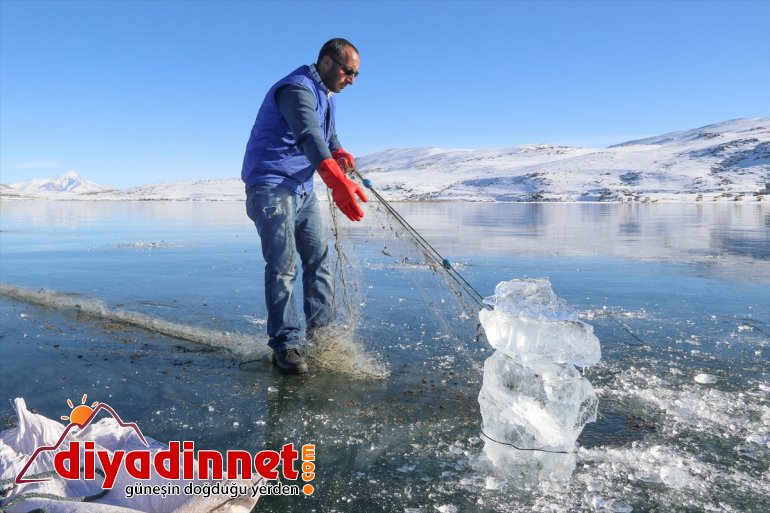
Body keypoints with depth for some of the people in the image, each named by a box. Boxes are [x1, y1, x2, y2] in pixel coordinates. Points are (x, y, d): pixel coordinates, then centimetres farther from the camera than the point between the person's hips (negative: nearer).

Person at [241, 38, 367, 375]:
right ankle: (286, 345, -5)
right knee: (283, 265, -12)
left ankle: (321, 328, 22)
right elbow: (309, 135, -38)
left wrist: (340, 153, -5)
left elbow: (326, 134, 20)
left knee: (319, 256, 11)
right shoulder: (298, 89, -20)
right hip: (271, 185, -10)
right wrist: (337, 181, -53)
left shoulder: (324, 95, 14)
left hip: (303, 187, 10)